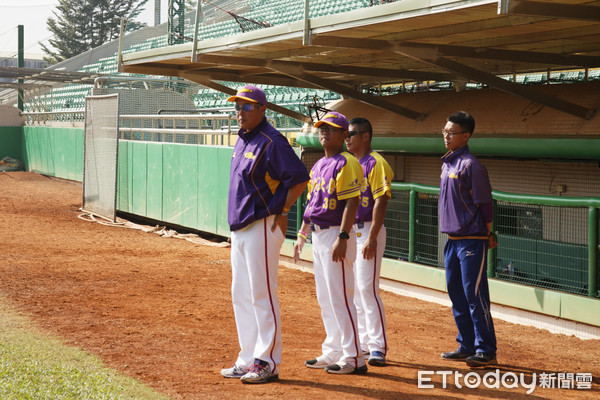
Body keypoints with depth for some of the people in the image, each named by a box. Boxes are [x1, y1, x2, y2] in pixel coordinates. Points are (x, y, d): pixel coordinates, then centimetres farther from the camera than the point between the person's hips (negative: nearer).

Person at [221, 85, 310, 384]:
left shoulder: (272, 142, -13)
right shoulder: (242, 140, 14)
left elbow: (300, 179, -17)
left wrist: (281, 211, -10)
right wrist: (236, 227, 17)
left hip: (262, 228, -10)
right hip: (239, 229, 10)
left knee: (262, 295, -6)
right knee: (241, 296, 13)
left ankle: (267, 363, 0)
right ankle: (248, 360, 21)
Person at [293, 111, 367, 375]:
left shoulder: (346, 163, -11)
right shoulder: (318, 165, 17)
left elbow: (352, 203, -18)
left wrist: (342, 238, -25)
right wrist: (301, 235, 19)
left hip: (336, 234, -10)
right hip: (318, 235, 10)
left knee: (340, 298, -9)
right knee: (324, 299, 14)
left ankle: (353, 358, -5)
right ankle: (333, 352, 22)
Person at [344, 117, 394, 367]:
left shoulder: (376, 163, -10)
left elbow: (381, 202, -17)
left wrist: (372, 237, -24)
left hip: (368, 232, -9)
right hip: (349, 231, 9)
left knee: (367, 288, -12)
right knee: (354, 290, 11)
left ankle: (378, 346, -8)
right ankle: (363, 343, 19)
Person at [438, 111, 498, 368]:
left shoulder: (470, 165, -13)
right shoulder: (447, 163, 14)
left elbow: (485, 203, -13)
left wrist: (487, 235, -9)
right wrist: (450, 233, 17)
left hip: (472, 240, -9)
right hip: (452, 240, 9)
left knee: (475, 295, -7)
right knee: (457, 295, 13)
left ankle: (486, 351, -2)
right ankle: (467, 346, 22)